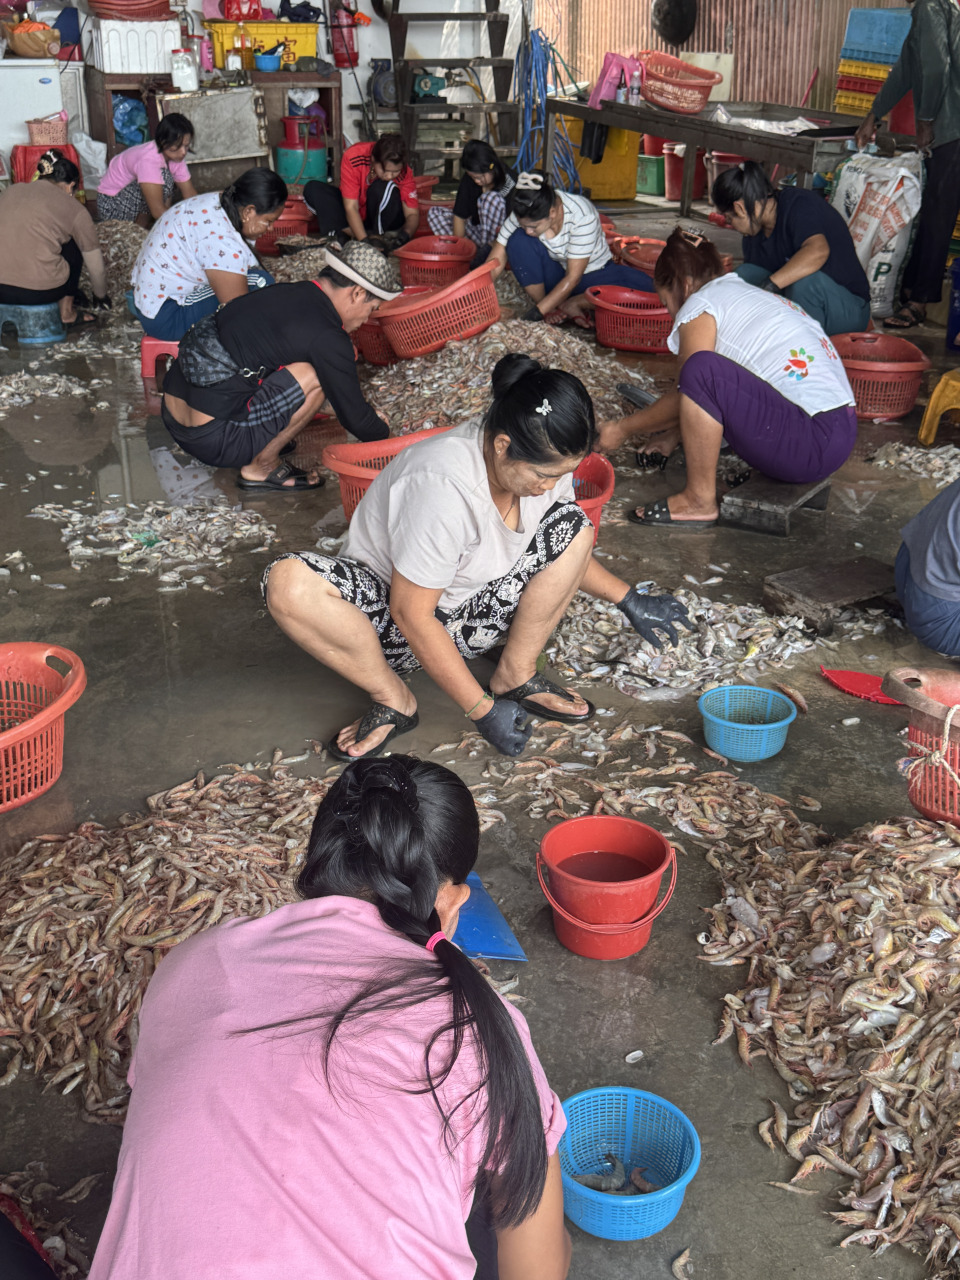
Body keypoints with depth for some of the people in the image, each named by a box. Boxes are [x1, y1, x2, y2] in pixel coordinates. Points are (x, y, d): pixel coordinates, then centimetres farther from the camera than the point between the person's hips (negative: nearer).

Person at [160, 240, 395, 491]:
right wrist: (387, 438, 15)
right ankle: (261, 467, -3)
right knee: (315, 378, -14)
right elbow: (354, 417, -6)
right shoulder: (326, 337, -14)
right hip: (211, 440, -9)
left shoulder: (286, 292, 12)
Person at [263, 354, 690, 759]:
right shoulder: (443, 485, -35)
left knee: (572, 527, -14)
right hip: (391, 617, -5)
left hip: (467, 615, 6)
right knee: (287, 583, -36)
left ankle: (515, 675, -5)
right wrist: (482, 710, -26)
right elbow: (412, 613, -29)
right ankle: (394, 699, -15)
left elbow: (564, 553, 12)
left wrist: (628, 600, 9)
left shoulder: (545, 465, -12)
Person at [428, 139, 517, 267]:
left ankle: (486, 253, -24)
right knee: (435, 214, -7)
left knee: (491, 198, -31)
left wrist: (492, 245, -30)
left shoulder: (511, 182, -20)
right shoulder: (469, 180, -7)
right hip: (478, 230, 6)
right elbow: (460, 215, -6)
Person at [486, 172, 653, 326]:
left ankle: (571, 304, -19)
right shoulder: (523, 215, -20)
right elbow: (496, 261, -19)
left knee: (644, 287, -30)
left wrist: (537, 312, -34)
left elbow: (573, 278, -30)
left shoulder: (582, 215, -31)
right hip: (553, 274, 2)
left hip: (593, 274, -2)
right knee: (518, 240, -27)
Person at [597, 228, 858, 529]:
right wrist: (676, 432, 39)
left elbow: (689, 394, 0)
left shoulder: (701, 304, -2)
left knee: (703, 369, -20)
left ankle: (700, 501, -11)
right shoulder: (749, 294, 23)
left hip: (813, 444, -10)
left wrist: (623, 429, 12)